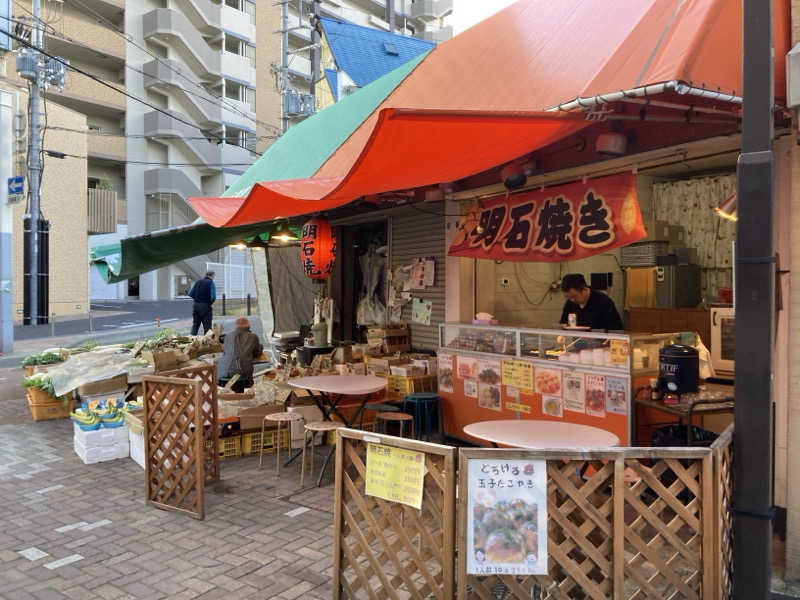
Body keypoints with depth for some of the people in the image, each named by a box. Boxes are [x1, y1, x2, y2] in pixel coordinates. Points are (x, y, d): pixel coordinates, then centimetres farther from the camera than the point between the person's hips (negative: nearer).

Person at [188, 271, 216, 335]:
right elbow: (213, 297, -15)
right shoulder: (211, 283, -7)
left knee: (195, 325, 15)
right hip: (206, 306, -5)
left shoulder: (197, 282, 8)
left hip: (196, 305, 5)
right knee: (207, 326, 2)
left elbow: (190, 294, 5)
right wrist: (210, 303, 4)